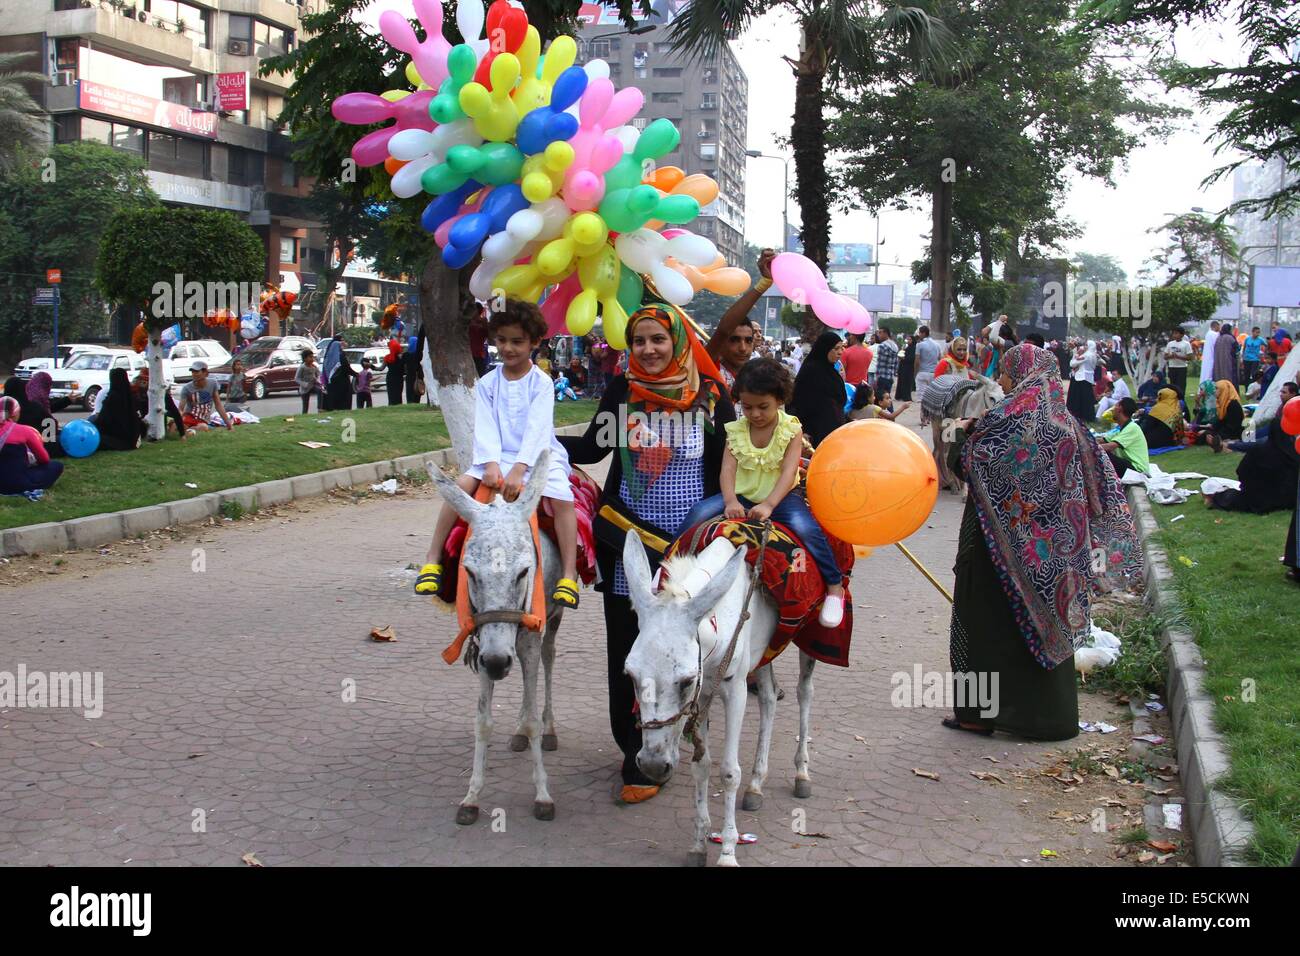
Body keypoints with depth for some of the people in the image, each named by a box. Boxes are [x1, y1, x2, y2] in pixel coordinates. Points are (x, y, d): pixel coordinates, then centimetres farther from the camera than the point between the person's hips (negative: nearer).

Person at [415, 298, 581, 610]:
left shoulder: (541, 382, -3)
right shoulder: (487, 383, 7)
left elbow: (536, 429, -15)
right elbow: (485, 428, -4)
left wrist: (518, 469, -29)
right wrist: (491, 464, -22)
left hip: (539, 456, -2)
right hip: (499, 457, 3)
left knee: (562, 497, -27)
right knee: (462, 483, -21)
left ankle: (569, 576, -24)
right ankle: (433, 559, -13)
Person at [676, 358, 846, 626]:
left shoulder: (791, 430, -5)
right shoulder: (736, 431, 3)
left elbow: (788, 473, -16)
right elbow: (728, 469, -7)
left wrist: (768, 504, -33)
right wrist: (730, 501, -28)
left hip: (779, 496, -3)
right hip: (741, 496, 3)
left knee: (805, 527, -32)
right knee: (697, 515, -20)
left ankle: (835, 586, -17)